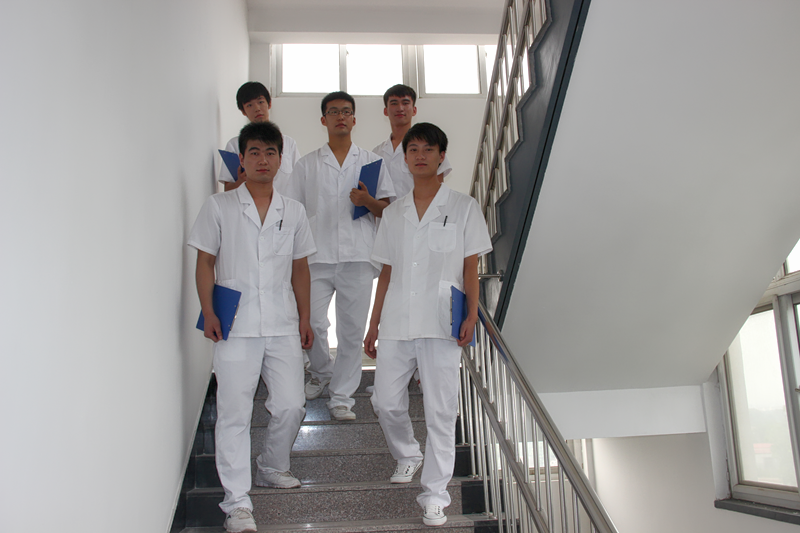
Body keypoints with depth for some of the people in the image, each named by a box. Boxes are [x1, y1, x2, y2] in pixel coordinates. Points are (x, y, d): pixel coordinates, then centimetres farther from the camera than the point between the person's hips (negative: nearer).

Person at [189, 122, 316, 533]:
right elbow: (205, 263, 2)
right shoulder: (218, 207, 2)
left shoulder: (293, 212, 10)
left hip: (283, 326, 3)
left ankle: (273, 467, 32)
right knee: (234, 412, -1)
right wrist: (208, 313, -7)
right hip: (235, 327, -3)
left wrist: (305, 319, 11)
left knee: (291, 405, 5)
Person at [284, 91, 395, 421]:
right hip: (317, 256, 0)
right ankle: (321, 372, 25)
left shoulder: (371, 161, 12)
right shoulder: (307, 164, 13)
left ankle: (342, 396, 13)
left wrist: (368, 201, -12)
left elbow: (387, 208, 10)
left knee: (352, 330, 1)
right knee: (311, 323, -5)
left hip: (357, 256, 0)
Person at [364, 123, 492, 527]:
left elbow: (471, 267, 2)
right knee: (386, 402, 6)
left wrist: (472, 315, -8)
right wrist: (374, 323, 12)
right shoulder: (393, 214, 13)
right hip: (396, 323, 4)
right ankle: (407, 455, 36)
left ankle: (435, 495, 11)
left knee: (440, 410, -1)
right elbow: (387, 271, 15)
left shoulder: (463, 208, 4)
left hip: (441, 325, -3)